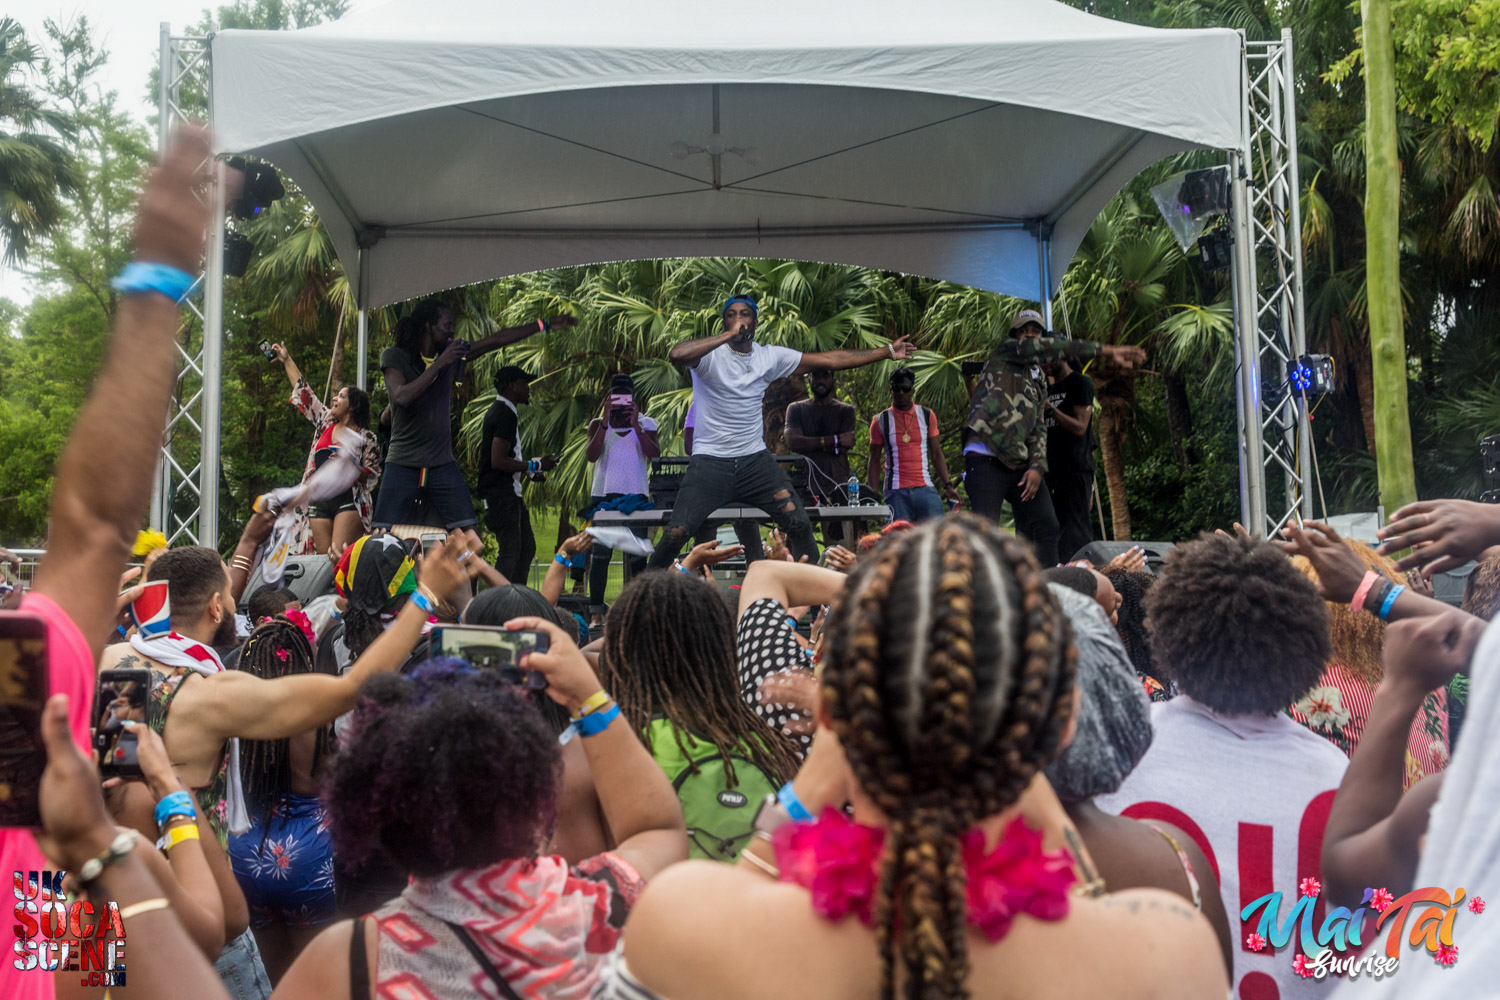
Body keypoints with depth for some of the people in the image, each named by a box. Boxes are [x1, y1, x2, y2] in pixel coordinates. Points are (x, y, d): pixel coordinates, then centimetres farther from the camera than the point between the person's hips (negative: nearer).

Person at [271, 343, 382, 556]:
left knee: (340, 556, -19)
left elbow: (373, 476, 1)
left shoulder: (367, 438, 2)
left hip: (348, 500, -5)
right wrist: (287, 360, 26)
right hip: (319, 501, 5)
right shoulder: (325, 421, 17)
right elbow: (304, 393, 23)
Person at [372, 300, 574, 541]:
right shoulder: (394, 356, -4)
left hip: (442, 464, 4)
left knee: (469, 536, -4)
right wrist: (439, 364, -18)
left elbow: (496, 340, 14)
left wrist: (545, 324, 16)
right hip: (403, 464, -4)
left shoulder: (452, 353, 10)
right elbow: (401, 397, -20)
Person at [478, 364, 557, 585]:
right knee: (510, 552, -9)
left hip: (510, 492, 11)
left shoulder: (499, 411, 17)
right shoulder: (506, 415, -16)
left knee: (526, 548, 14)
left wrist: (529, 471, 17)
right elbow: (498, 461, -24)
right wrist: (534, 465, -16)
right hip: (502, 494, -11)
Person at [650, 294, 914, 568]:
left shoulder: (771, 357, 6)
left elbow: (830, 360, 8)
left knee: (799, 524, -6)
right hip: (710, 461, -4)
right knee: (677, 533, -13)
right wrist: (729, 335, -30)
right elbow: (678, 355, -31)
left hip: (755, 460, 4)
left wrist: (888, 352, 8)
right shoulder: (710, 354, -7)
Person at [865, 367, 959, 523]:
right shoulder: (880, 421, 5)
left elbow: (936, 454, 14)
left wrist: (947, 485, 5)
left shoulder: (927, 416, 11)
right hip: (895, 492, -1)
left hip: (925, 488, 2)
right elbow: (874, 460, 9)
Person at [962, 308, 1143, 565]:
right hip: (986, 460, -7)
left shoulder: (1039, 382, 26)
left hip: (1020, 464, 7)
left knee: (1046, 526, -1)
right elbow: (1052, 348, -6)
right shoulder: (1004, 352, 8)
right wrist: (1108, 350, -9)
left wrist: (1037, 467, -2)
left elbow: (1038, 430, 17)